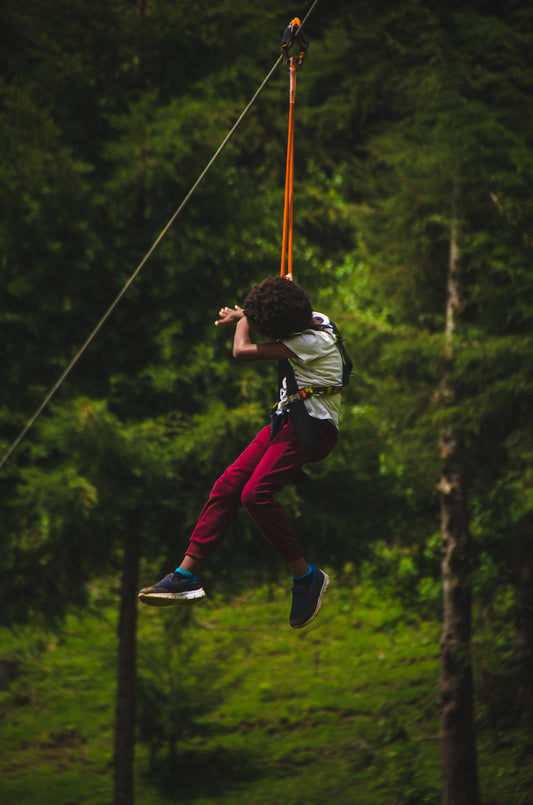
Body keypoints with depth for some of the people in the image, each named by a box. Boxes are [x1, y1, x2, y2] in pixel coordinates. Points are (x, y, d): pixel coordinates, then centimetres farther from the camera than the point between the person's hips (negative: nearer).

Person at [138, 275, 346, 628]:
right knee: (227, 485, -3)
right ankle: (188, 573, -5)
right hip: (289, 422, 9)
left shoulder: (310, 342, -19)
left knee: (256, 493, -24)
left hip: (312, 427, -9)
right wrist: (241, 316, 21)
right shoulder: (315, 319, 8)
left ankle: (306, 576, -14)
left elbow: (242, 350, -14)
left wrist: (243, 319, 4)